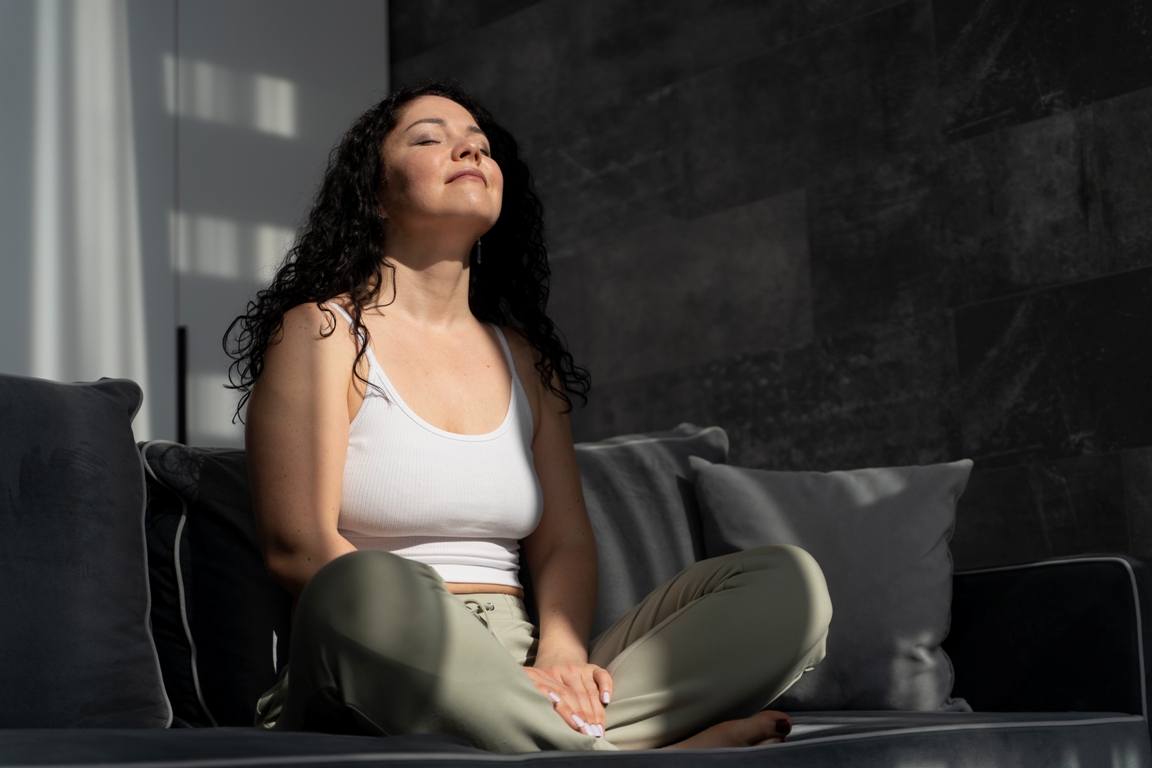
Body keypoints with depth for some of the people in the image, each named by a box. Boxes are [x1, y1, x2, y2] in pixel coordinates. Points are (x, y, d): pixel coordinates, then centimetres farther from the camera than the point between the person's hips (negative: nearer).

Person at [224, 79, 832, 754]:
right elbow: (298, 547, -9)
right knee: (364, 589, -42)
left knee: (788, 582, -11)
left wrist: (561, 655, -12)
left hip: (517, 689, 6)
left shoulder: (524, 358, 21)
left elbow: (566, 542, 12)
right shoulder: (320, 332, 4)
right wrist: (449, 666, -21)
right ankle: (640, 756, -31)